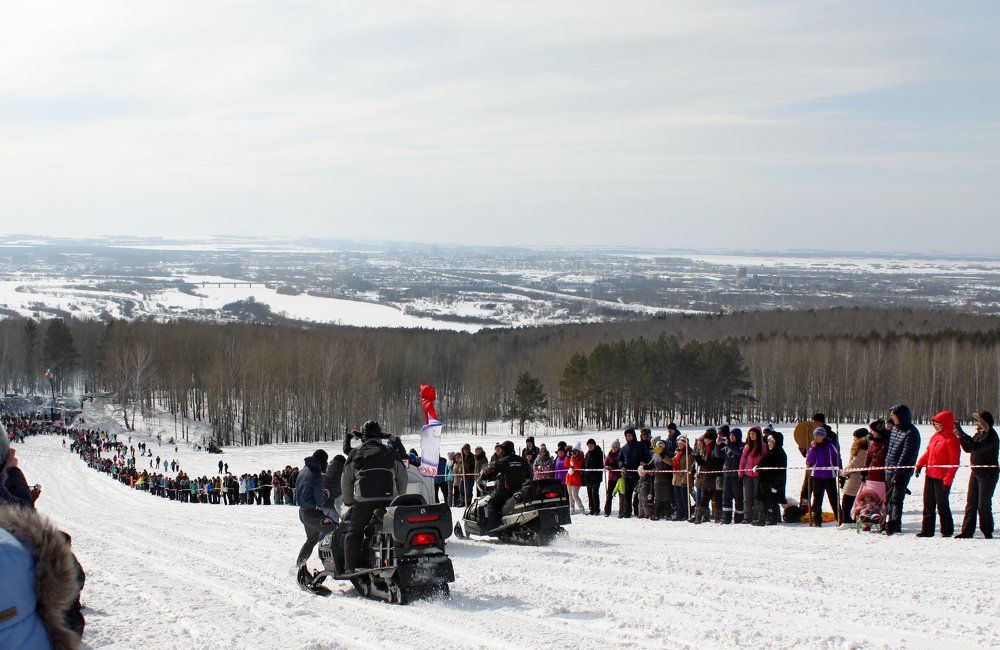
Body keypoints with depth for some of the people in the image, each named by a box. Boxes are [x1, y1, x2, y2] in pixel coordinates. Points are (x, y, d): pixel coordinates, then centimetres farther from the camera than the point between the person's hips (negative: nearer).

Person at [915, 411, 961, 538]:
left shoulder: (951, 440, -15)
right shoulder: (935, 436, 10)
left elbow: (954, 463, -17)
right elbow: (928, 452, 21)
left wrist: (948, 480, -19)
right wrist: (920, 464, 9)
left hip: (941, 478, -8)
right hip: (930, 475, 8)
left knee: (942, 504, 1)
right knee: (928, 504, 11)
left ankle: (947, 530, 14)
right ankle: (927, 530, 18)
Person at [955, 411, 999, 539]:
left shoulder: (991, 436, -18)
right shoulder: (979, 434, 10)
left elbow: (976, 447, -30)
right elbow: (968, 448, 13)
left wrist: (962, 434, -28)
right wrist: (960, 437, -2)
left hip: (988, 474, -9)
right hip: (976, 472, 9)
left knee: (983, 504, -4)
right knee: (971, 503, 8)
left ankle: (987, 532, 8)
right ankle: (967, 531, 11)